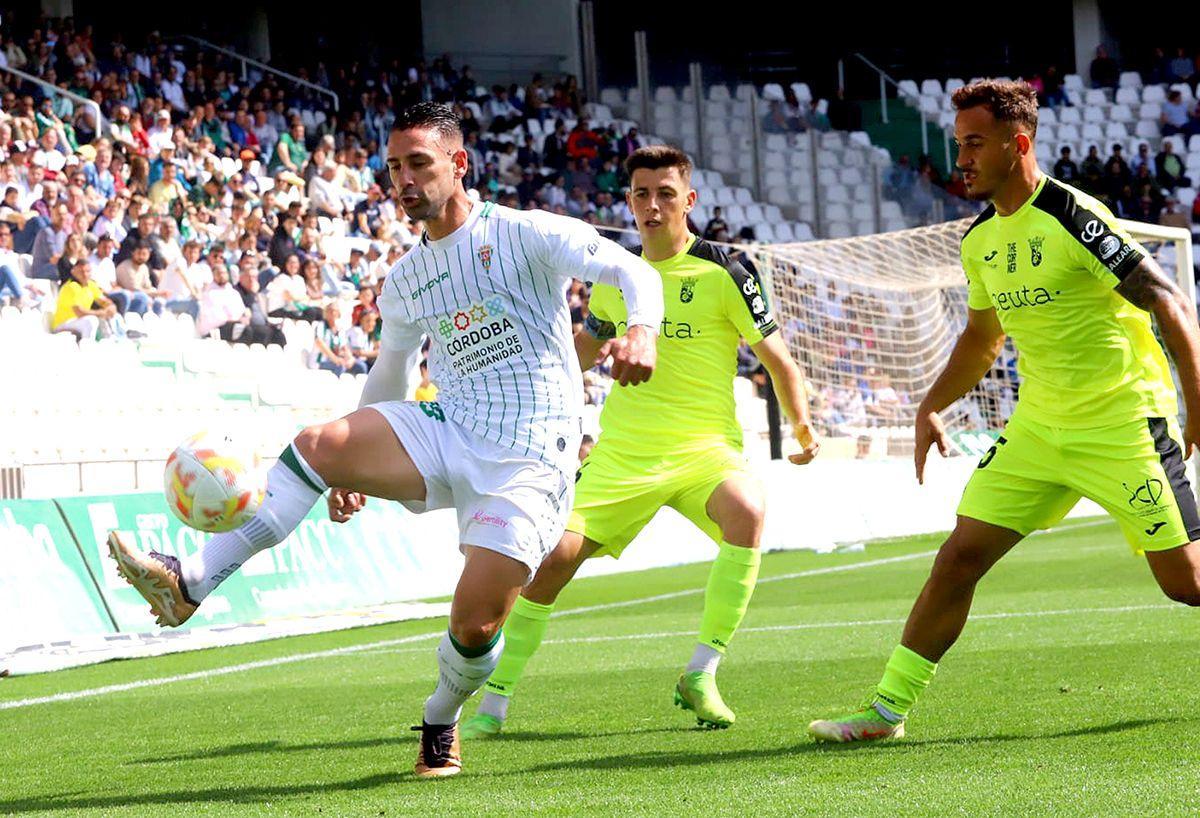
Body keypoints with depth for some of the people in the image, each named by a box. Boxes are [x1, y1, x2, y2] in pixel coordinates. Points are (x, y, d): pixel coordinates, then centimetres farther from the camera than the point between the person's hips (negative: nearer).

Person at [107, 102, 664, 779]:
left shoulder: (524, 234, -5)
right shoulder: (405, 282, 14)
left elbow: (634, 271, -12)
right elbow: (390, 375, 28)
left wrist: (643, 330, -34)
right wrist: (360, 469, 24)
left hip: (528, 457, -5)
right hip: (446, 436, 5)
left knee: (477, 621, -17)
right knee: (318, 443, -19)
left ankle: (441, 723, 16)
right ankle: (190, 583, -21)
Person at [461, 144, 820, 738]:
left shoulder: (722, 273, -6)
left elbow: (775, 356, 2)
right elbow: (587, 344, 27)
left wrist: (802, 425, -5)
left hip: (704, 446, -3)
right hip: (622, 451, 3)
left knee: (747, 509, -35)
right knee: (553, 555, -10)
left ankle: (700, 675, -25)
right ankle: (493, 705, 4)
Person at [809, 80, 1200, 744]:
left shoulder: (1074, 218, -18)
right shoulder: (980, 241, 6)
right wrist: (932, 407, 18)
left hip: (1124, 425, -7)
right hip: (1037, 429, 7)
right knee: (959, 556, -2)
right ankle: (887, 708, 3)